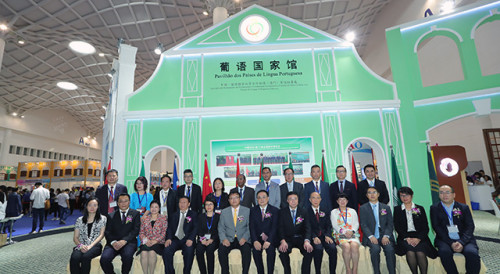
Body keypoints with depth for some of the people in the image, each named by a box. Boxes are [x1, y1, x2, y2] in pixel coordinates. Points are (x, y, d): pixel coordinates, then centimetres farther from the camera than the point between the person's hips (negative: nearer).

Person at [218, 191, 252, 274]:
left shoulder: (247, 211, 5)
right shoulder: (224, 212, 10)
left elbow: (250, 227, 0)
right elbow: (221, 228, 6)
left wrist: (245, 238, -16)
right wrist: (224, 239, -12)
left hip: (242, 239, -1)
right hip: (229, 239, 2)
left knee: (247, 250, -30)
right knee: (221, 249, -26)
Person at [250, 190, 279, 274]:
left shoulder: (275, 210, 2)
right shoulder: (253, 210, 7)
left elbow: (274, 227, -7)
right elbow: (252, 227, -2)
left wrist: (269, 241, -22)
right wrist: (255, 241, -18)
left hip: (270, 238, -1)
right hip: (257, 238, 1)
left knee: (271, 249, -28)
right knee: (255, 250, -25)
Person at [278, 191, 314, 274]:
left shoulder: (303, 212, 7)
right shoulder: (282, 212, 3)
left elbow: (307, 228, -1)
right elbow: (280, 228, -3)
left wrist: (307, 241, -21)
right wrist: (283, 241, -23)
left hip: (300, 238, 1)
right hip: (287, 238, -1)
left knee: (309, 250, -28)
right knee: (282, 250, -31)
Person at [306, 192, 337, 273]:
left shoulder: (325, 211, 18)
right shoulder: (306, 211, 5)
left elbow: (328, 225, 9)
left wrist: (327, 236, -10)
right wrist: (314, 237, -19)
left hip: (324, 236, 3)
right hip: (313, 237, -3)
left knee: (333, 249, -25)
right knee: (318, 249, -31)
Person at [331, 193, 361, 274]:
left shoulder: (352, 211, 22)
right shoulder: (334, 212, 16)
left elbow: (356, 224, 10)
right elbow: (335, 225, 5)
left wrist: (352, 231, -10)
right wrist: (344, 232, -11)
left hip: (353, 234, 1)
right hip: (340, 234, -1)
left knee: (354, 246, -32)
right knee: (346, 246, -32)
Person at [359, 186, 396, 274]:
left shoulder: (386, 207, 15)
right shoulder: (363, 208, 8)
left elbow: (390, 224, 7)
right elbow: (363, 225, 0)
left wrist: (386, 236, -10)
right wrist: (371, 236, -17)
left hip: (384, 236, 2)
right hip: (371, 237, -2)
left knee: (390, 249, -27)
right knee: (375, 249, -30)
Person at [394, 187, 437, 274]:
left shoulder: (420, 209, 13)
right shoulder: (397, 209, 11)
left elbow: (425, 227, 6)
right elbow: (397, 227, 3)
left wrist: (418, 238, -11)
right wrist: (407, 238, -13)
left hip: (420, 237, 1)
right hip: (404, 237, 0)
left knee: (420, 253, -29)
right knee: (410, 252, -29)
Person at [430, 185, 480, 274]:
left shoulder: (464, 207, 10)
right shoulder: (434, 208, 6)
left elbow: (470, 226, 1)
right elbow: (437, 227, -1)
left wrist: (461, 242, -15)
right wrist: (451, 243, -14)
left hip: (464, 240, 1)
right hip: (445, 240, -1)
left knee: (472, 253, -29)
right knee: (444, 252, -31)